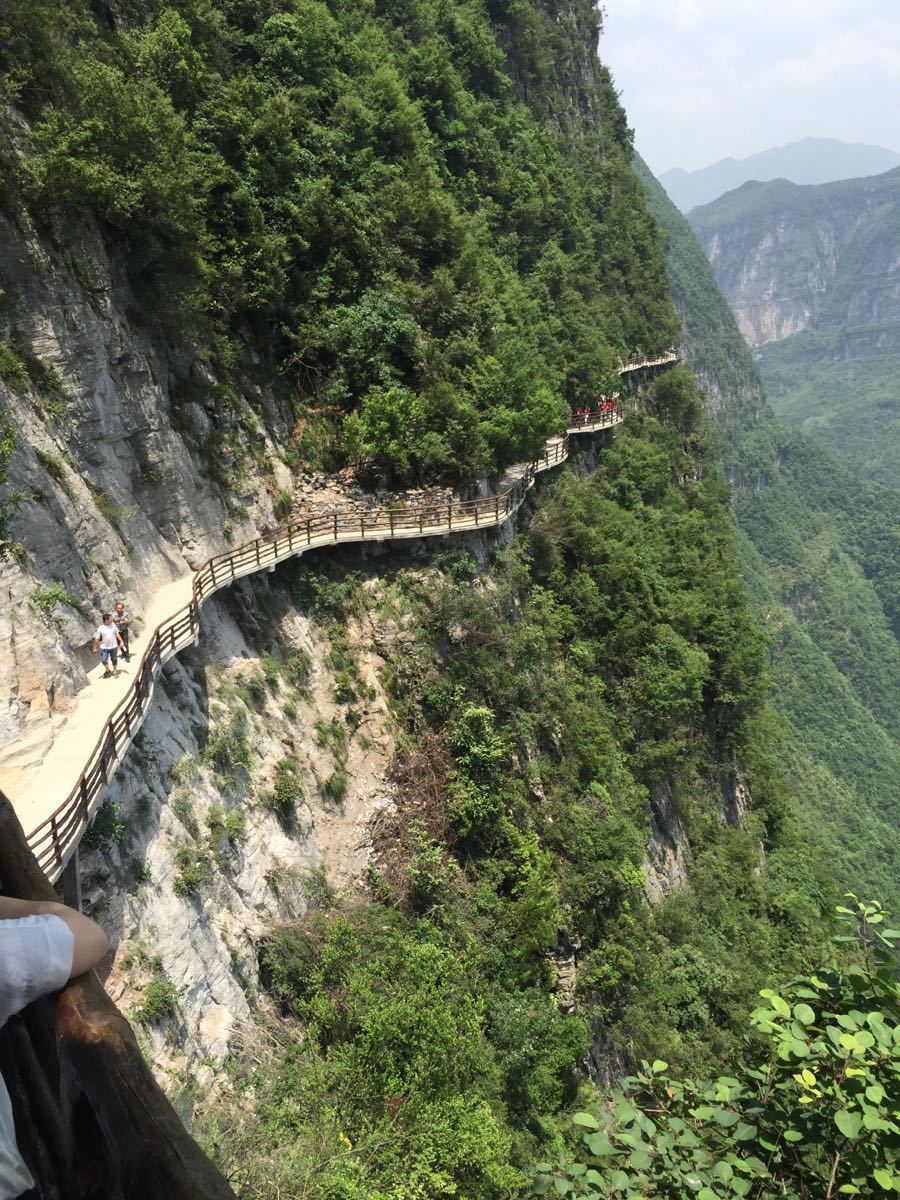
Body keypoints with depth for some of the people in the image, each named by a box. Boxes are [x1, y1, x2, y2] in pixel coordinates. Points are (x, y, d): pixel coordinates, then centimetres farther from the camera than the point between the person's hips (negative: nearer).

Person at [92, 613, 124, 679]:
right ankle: (107, 670, 27)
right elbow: (97, 639, -9)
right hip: (104, 647, -2)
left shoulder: (113, 625, -6)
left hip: (113, 646, 2)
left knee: (114, 659, 13)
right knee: (104, 660, -1)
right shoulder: (100, 628, -16)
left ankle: (115, 671, 34)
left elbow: (117, 634, 6)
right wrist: (95, 648, -4)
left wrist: (121, 641, 3)